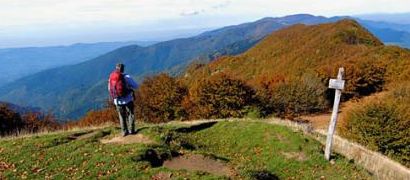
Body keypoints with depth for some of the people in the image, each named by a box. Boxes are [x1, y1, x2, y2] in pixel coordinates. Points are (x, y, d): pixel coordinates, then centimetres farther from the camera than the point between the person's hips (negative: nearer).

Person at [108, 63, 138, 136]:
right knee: (130, 114, 12)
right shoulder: (126, 77, -12)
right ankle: (131, 130, 8)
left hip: (117, 101, 3)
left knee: (122, 116, 17)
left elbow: (109, 89, 14)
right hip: (128, 99, -3)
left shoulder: (111, 78, 1)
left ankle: (124, 131, 16)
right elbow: (136, 86, -9)